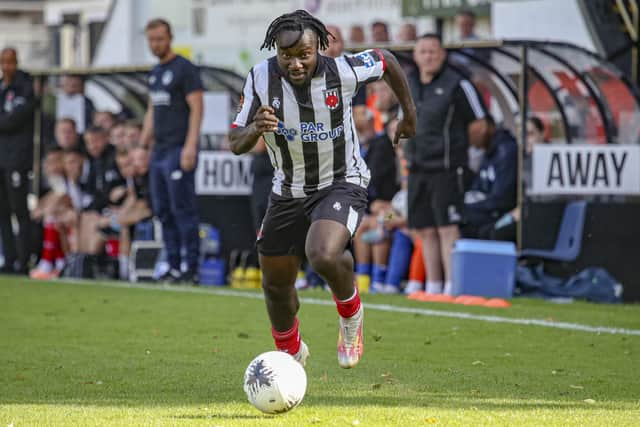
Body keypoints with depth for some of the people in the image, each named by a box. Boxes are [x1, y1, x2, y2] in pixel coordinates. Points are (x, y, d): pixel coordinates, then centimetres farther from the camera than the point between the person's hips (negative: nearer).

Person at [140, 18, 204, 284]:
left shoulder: (185, 69, -7)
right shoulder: (155, 73, 19)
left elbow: (196, 109, -12)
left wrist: (190, 147, -19)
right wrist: (142, 145, 20)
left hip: (178, 150, -9)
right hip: (159, 151, 9)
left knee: (183, 210, -9)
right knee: (163, 211, 8)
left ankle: (191, 269, -8)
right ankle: (173, 267, 12)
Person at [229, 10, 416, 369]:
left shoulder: (343, 71, -22)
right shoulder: (261, 78, -16)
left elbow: (386, 61, 1)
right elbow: (236, 144, -12)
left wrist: (410, 112, 12)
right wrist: (254, 129, -35)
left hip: (343, 184, -4)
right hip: (289, 190, 4)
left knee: (324, 255, -33)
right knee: (276, 284, 12)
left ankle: (350, 312, 1)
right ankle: (291, 352, 43)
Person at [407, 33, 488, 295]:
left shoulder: (456, 85, -7)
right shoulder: (409, 85, 13)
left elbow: (479, 126, -3)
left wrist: (452, 144, 3)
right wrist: (409, 149, 12)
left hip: (446, 168, -6)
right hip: (418, 167, 6)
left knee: (446, 227, -11)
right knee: (425, 230, 8)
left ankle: (452, 286, -12)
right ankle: (433, 286, 14)